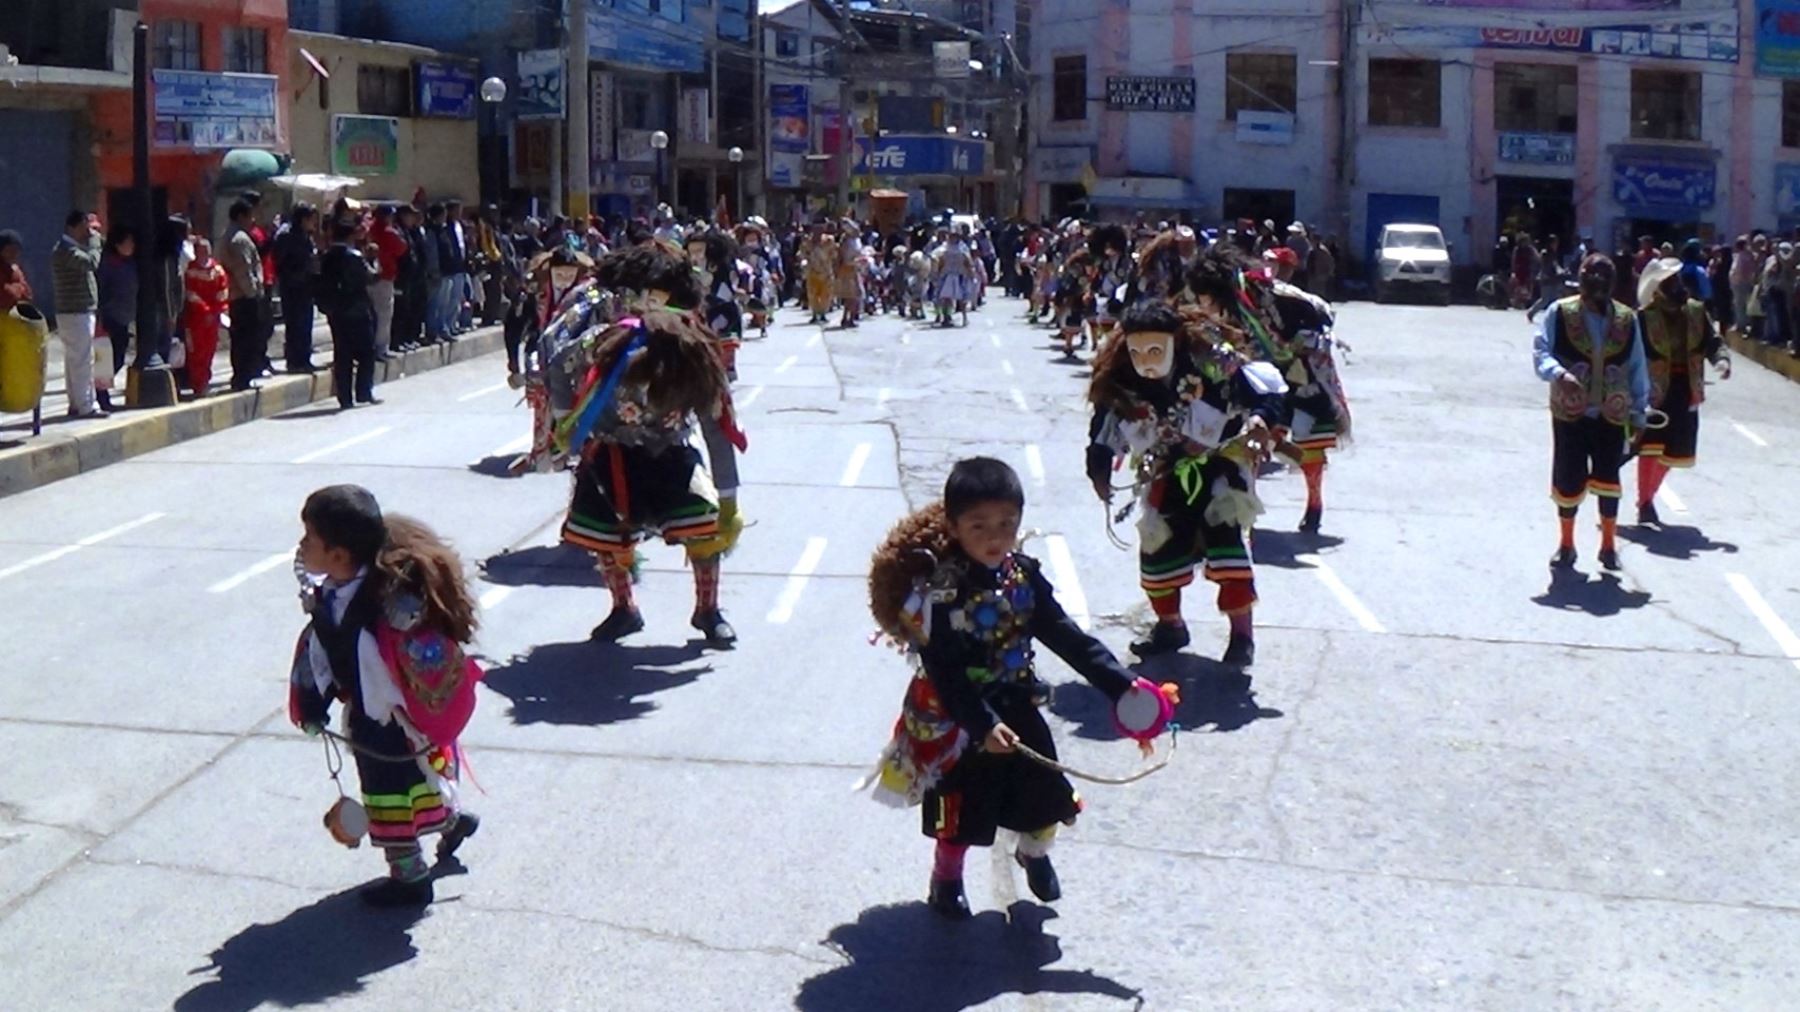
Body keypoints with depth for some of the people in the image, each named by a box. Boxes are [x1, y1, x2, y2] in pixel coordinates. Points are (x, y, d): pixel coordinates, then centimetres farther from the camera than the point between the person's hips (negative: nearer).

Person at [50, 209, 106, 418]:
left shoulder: (70, 249, 17)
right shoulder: (66, 250, -16)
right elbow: (92, 263, -28)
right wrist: (94, 240, -14)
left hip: (78, 313, 11)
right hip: (76, 314, -11)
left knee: (73, 361, 12)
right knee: (82, 361, -10)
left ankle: (76, 404, 17)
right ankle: (85, 406, -10)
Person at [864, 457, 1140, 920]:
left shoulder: (1024, 576, -8)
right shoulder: (940, 592, -26)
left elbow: (1068, 638, -5)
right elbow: (944, 672, -25)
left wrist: (1121, 685, -12)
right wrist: (981, 724, -31)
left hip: (1017, 706, 5)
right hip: (957, 719, -5)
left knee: (1043, 792, 17)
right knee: (960, 809, 9)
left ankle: (1034, 853, 48)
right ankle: (946, 880, 36)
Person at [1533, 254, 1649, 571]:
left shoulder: (1627, 320, 3)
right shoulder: (1560, 313, -5)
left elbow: (1638, 369, 8)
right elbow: (1541, 351, -11)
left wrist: (1639, 414, 7)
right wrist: (1559, 374, -31)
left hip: (1612, 414, 2)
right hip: (1570, 413, -2)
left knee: (1608, 479, 7)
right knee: (1569, 479, 4)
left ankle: (1609, 544, 22)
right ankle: (1566, 544, 22)